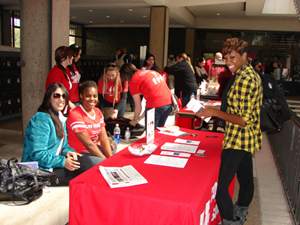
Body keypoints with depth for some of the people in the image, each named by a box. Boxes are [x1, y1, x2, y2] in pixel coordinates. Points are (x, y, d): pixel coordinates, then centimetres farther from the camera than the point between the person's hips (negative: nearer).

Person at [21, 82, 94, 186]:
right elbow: (37, 154, -21)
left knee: (84, 161, -16)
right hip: (39, 173, -8)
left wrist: (68, 151, -4)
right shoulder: (40, 120, -17)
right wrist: (62, 162, -24)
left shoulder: (60, 118, 13)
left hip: (53, 165, 8)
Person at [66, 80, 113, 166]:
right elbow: (88, 144, -20)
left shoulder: (98, 112, 6)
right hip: (79, 153, -8)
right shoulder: (75, 115, -19)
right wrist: (106, 159, -18)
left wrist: (111, 158, -12)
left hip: (95, 149, 8)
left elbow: (104, 138, 1)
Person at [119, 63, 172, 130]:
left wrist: (135, 120, 21)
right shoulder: (151, 72, 21)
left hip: (155, 106, -7)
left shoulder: (133, 81, 0)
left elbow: (138, 106, 2)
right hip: (169, 102, 8)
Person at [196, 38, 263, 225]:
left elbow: (244, 119, -23)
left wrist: (215, 112, -19)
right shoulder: (251, 74, 13)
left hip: (237, 140, -11)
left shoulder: (244, 79, -20)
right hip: (247, 139, 11)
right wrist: (216, 111, 14)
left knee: (220, 187, -10)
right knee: (246, 179, 24)